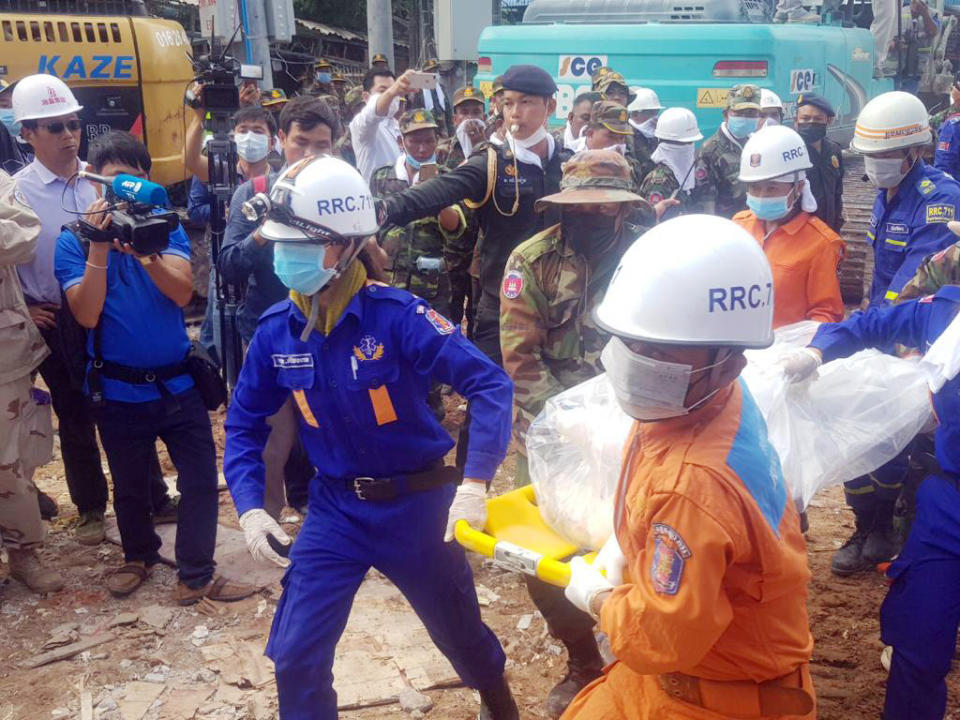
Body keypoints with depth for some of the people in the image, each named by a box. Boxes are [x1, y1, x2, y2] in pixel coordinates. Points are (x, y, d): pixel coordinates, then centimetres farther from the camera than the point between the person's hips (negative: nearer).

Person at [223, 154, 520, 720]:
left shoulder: (396, 315, -23)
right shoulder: (277, 331, -9)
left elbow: (491, 385, -25)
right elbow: (245, 423, 4)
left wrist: (475, 485, -33)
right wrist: (250, 506, -8)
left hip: (417, 503, -3)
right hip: (335, 508, 3)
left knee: (459, 631, 19)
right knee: (296, 656, 1)